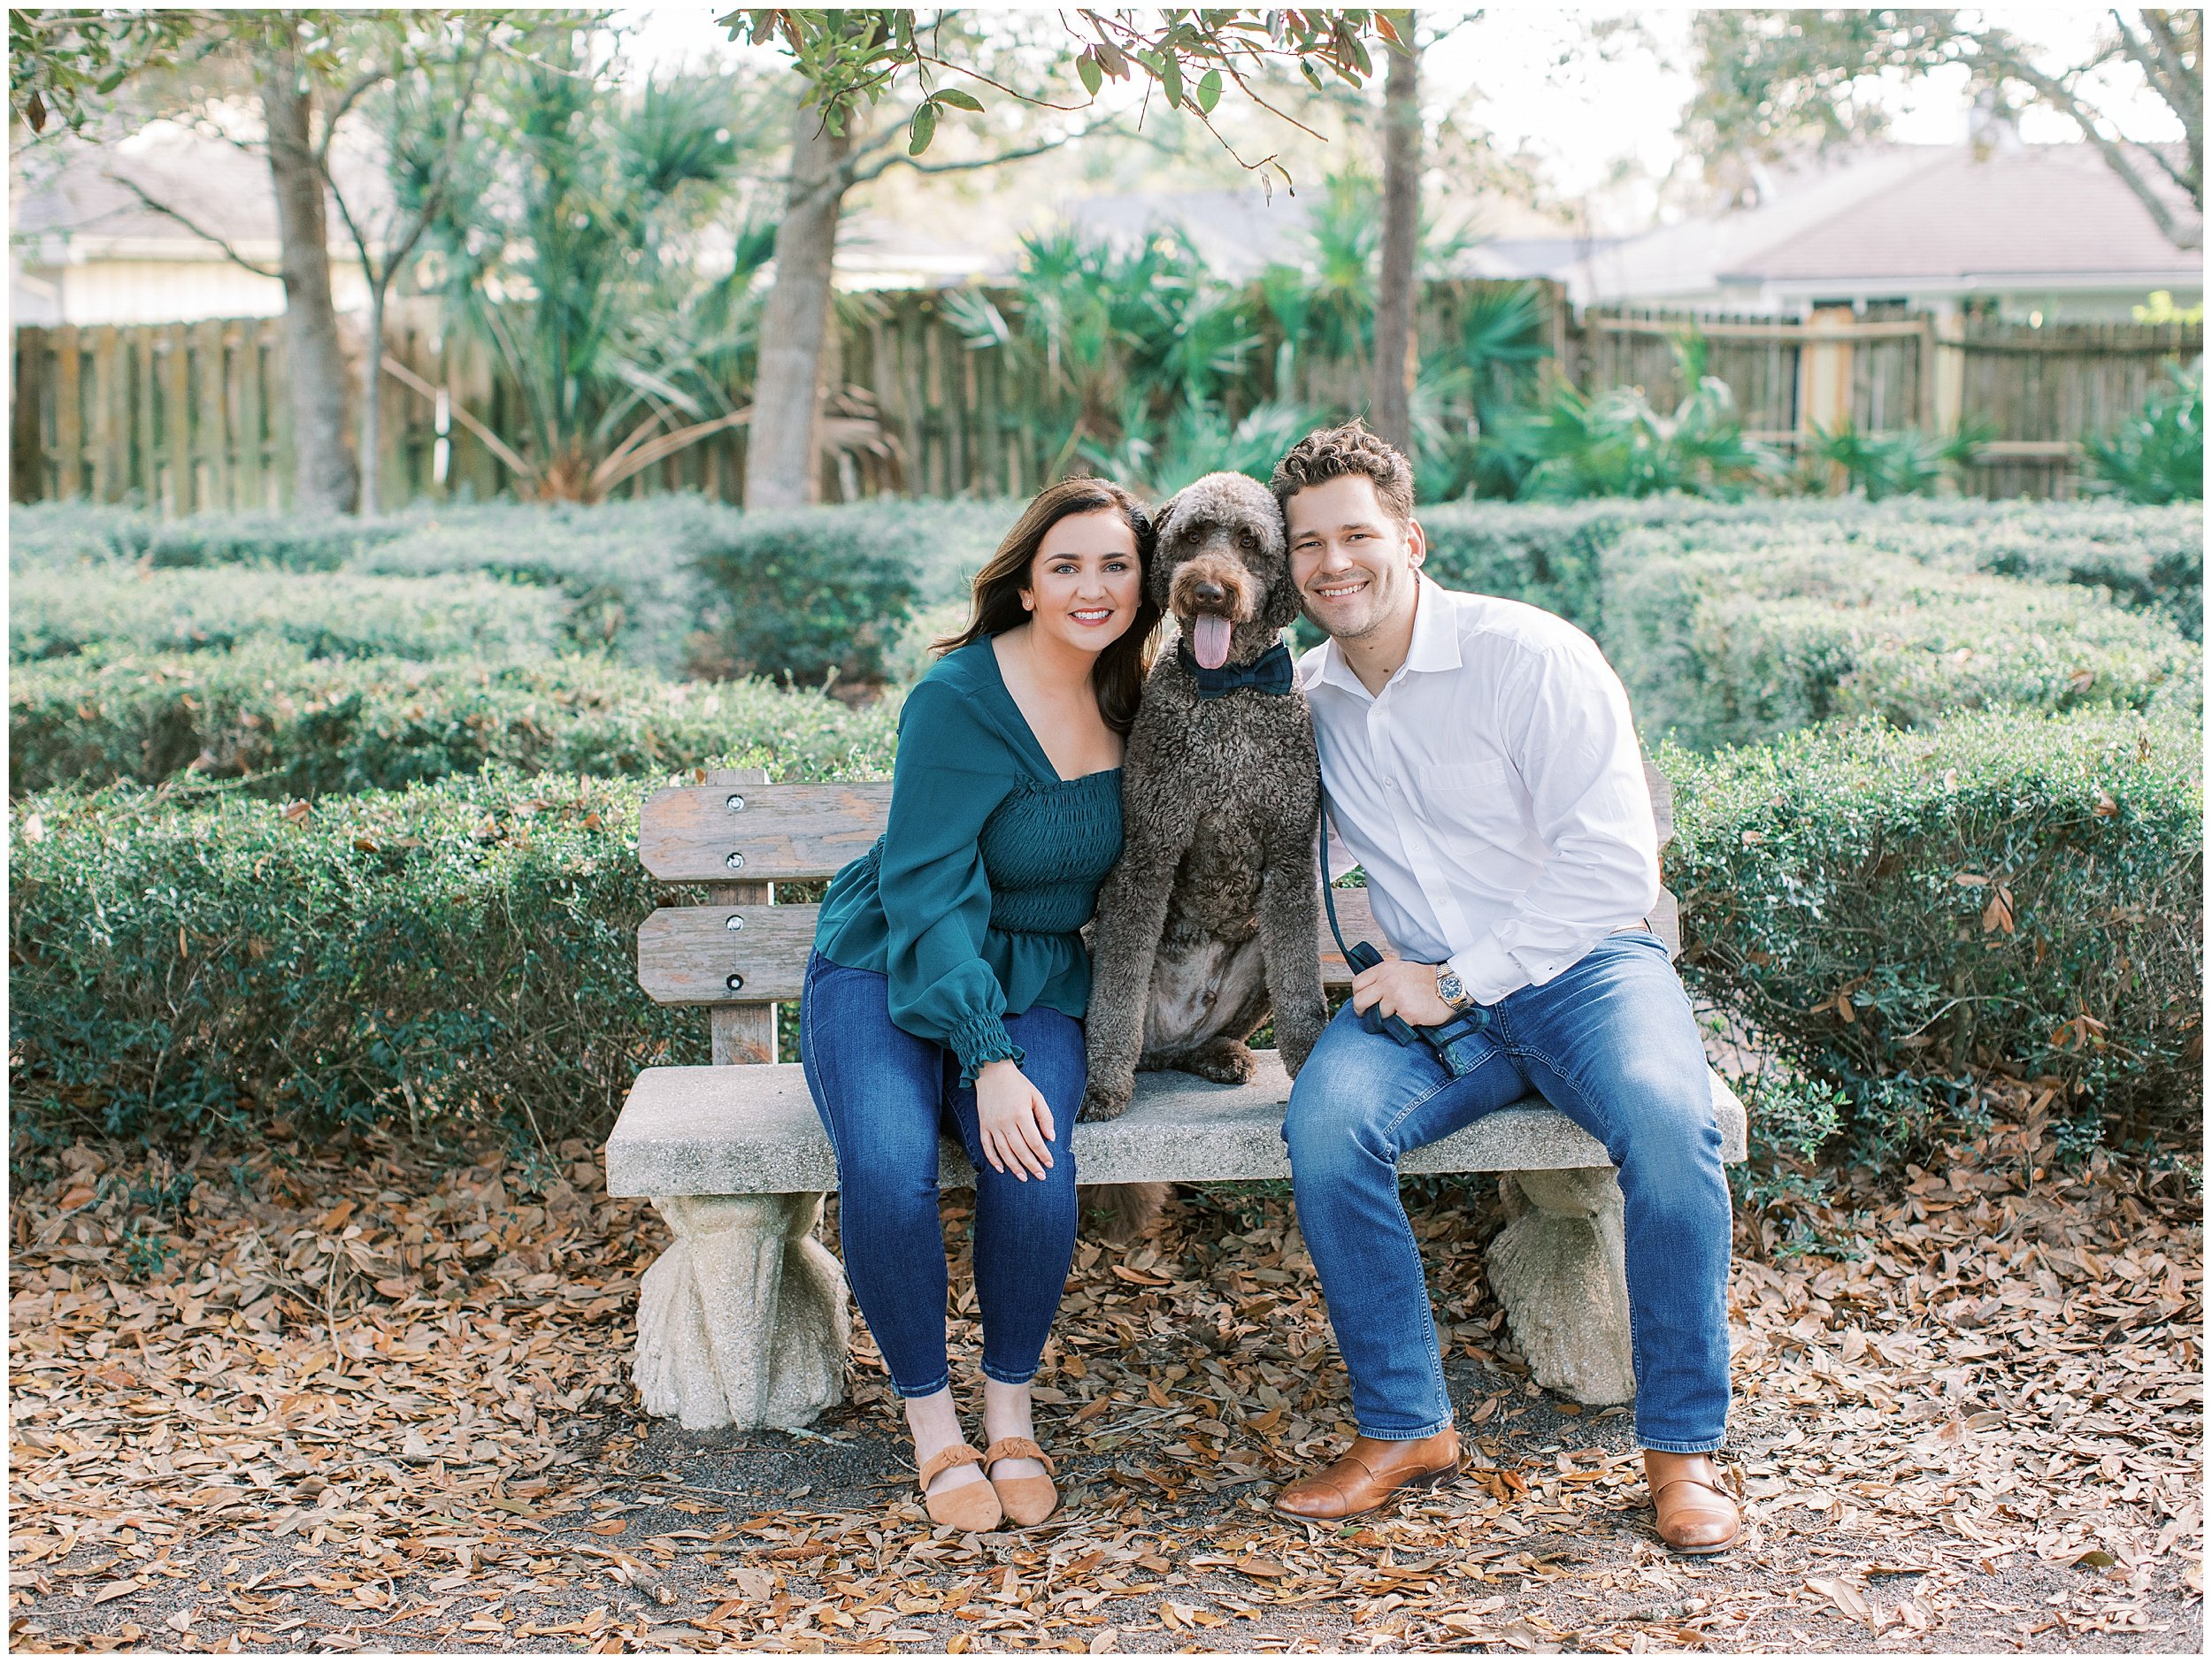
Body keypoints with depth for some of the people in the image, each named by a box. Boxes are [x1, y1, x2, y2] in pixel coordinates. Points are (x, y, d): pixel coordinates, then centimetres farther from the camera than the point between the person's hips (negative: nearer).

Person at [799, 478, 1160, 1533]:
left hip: (1035, 983, 4)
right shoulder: (959, 697, -16)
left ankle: (1011, 1409, -5)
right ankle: (929, 1416, -9)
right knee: (888, 1170, -31)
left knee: (1033, 1171, -28)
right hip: (886, 973, -3)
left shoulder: (1127, 701, 2)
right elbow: (927, 888, -20)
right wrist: (987, 1058, -28)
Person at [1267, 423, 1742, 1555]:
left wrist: (1459, 980, -15)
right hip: (1429, 992, 4)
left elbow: (1613, 865, -14)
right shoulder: (1309, 694, 8)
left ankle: (1681, 1445, -15)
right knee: (1324, 1124, -27)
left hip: (1582, 965, -4)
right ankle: (1406, 1427, -10)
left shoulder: (1529, 656, -9)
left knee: (1667, 1122, -34)